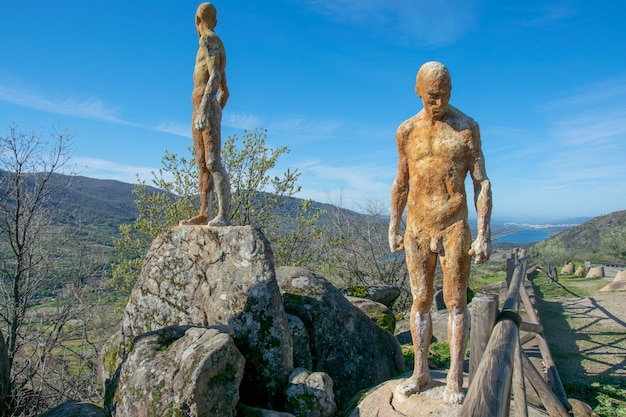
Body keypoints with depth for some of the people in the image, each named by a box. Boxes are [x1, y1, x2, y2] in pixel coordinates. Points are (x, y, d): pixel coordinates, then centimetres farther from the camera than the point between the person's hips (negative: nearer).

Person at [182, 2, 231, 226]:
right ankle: (204, 213, 7)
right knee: (202, 164, 6)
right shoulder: (214, 48, 26)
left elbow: (216, 76, -21)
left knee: (213, 162, -19)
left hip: (207, 108, -10)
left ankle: (224, 215, -23)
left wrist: (204, 111, -29)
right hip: (199, 111, 10)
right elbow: (225, 91, 27)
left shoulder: (209, 40, -5)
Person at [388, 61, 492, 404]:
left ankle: (455, 378, 15)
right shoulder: (406, 131, 6)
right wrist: (393, 229, 12)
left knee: (455, 303, 4)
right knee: (420, 301, 9)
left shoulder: (467, 127, -1)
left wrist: (485, 233, -10)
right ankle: (421, 372, 22)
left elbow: (481, 183, -3)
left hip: (454, 227, -2)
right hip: (416, 228, 3)